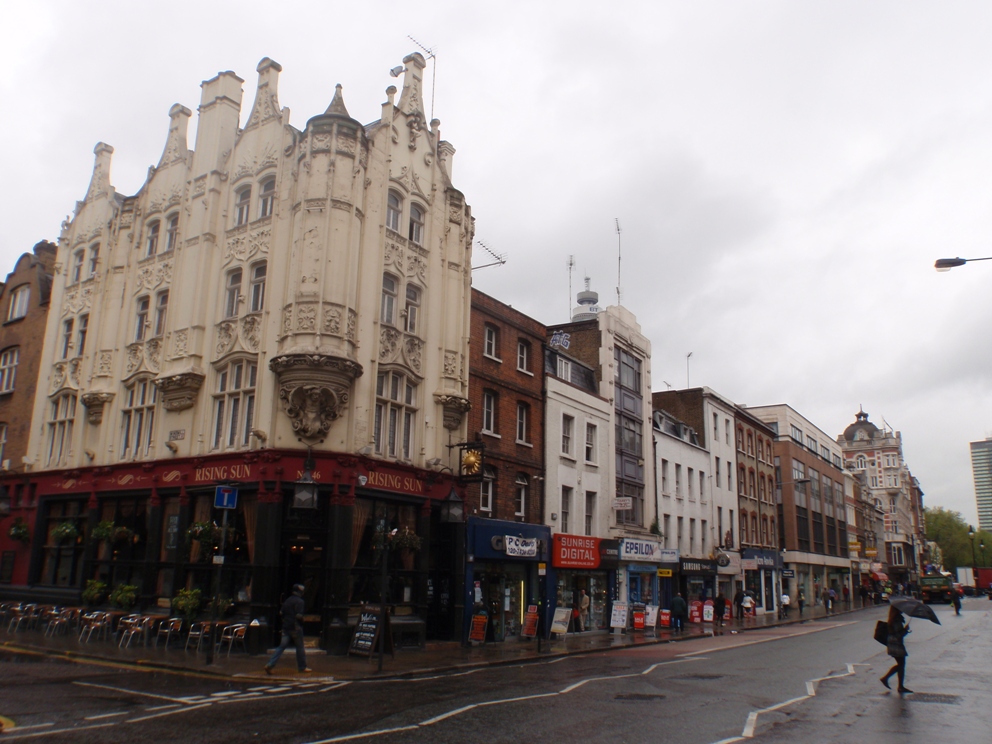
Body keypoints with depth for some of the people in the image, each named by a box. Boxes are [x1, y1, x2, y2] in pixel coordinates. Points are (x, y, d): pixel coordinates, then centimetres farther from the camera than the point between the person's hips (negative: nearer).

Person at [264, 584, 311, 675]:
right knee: (300, 647, 5)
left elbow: (282, 613, 17)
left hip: (286, 627, 7)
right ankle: (302, 667, 13)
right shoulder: (299, 601, -11)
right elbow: (299, 615, -19)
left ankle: (270, 665, -6)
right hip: (296, 627, -7)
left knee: (281, 647, 5)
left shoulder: (287, 600, 14)